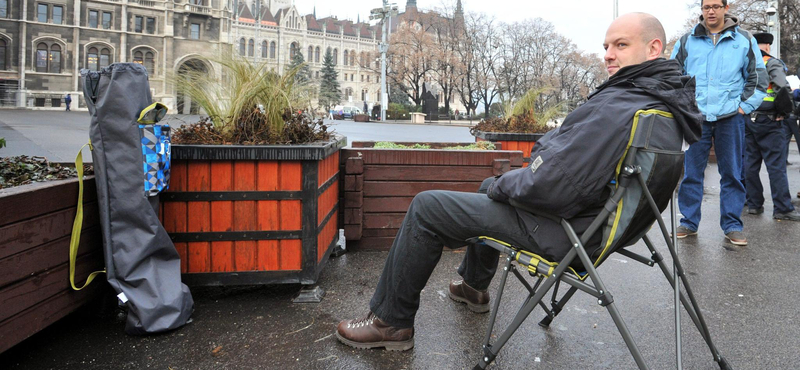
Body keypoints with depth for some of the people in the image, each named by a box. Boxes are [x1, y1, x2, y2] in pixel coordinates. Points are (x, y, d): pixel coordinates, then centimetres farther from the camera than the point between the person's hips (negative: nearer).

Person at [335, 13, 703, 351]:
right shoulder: (663, 99, 6)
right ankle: (474, 285, 45)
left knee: (426, 207, -6)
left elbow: (550, 184, -34)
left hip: (559, 231, -10)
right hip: (591, 214, 10)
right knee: (491, 189, 34)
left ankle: (391, 322, 9)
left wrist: (500, 185, -12)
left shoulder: (617, 108, -29)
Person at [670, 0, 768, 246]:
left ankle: (732, 225, 14)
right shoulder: (687, 41, 6)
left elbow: (758, 78, 10)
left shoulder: (744, 40, 7)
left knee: (732, 173, 5)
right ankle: (689, 222, 12)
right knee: (691, 173, 2)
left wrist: (745, 106, 1)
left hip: (730, 117, 0)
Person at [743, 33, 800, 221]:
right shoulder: (772, 63, -6)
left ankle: (754, 204, 15)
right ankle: (783, 209, -2)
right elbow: (783, 88, -20)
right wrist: (785, 111, -8)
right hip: (769, 122, -5)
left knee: (751, 165, 10)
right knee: (776, 166, -3)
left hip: (746, 121, 5)